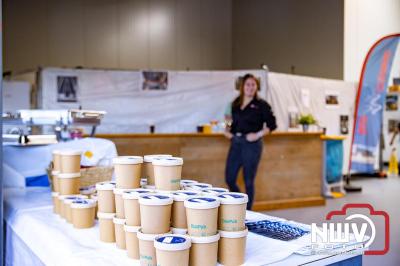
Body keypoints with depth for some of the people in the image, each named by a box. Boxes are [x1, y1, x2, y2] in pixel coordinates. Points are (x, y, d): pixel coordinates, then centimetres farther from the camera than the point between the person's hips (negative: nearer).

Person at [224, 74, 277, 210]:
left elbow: (272, 125, -4)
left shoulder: (261, 105, -2)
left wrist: (258, 135, -13)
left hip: (251, 144, -5)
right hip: (235, 143, 5)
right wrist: (227, 130, 3)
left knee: (248, 181, 2)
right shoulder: (235, 104, 12)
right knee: (229, 179, 5)